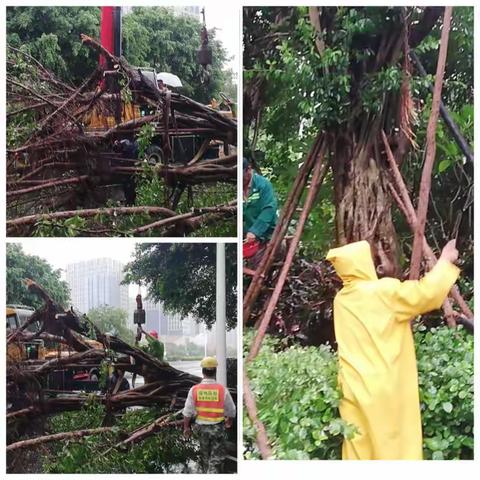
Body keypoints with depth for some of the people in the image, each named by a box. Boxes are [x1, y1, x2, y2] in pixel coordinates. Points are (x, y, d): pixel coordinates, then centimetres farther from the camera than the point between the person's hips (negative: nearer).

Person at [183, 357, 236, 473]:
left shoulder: (194, 390, -12)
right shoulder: (222, 390, -15)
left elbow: (187, 412, -7)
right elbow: (231, 411, -3)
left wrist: (186, 427, 8)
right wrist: (229, 422, 18)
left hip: (201, 427, 3)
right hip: (218, 428, -2)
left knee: (204, 455, 23)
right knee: (216, 457, 7)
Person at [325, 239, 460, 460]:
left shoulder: (341, 299, 8)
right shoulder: (382, 292, -12)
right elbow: (426, 294, -16)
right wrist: (445, 262, -3)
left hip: (354, 388, 6)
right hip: (384, 387, -6)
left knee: (359, 447, 10)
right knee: (393, 447, 3)